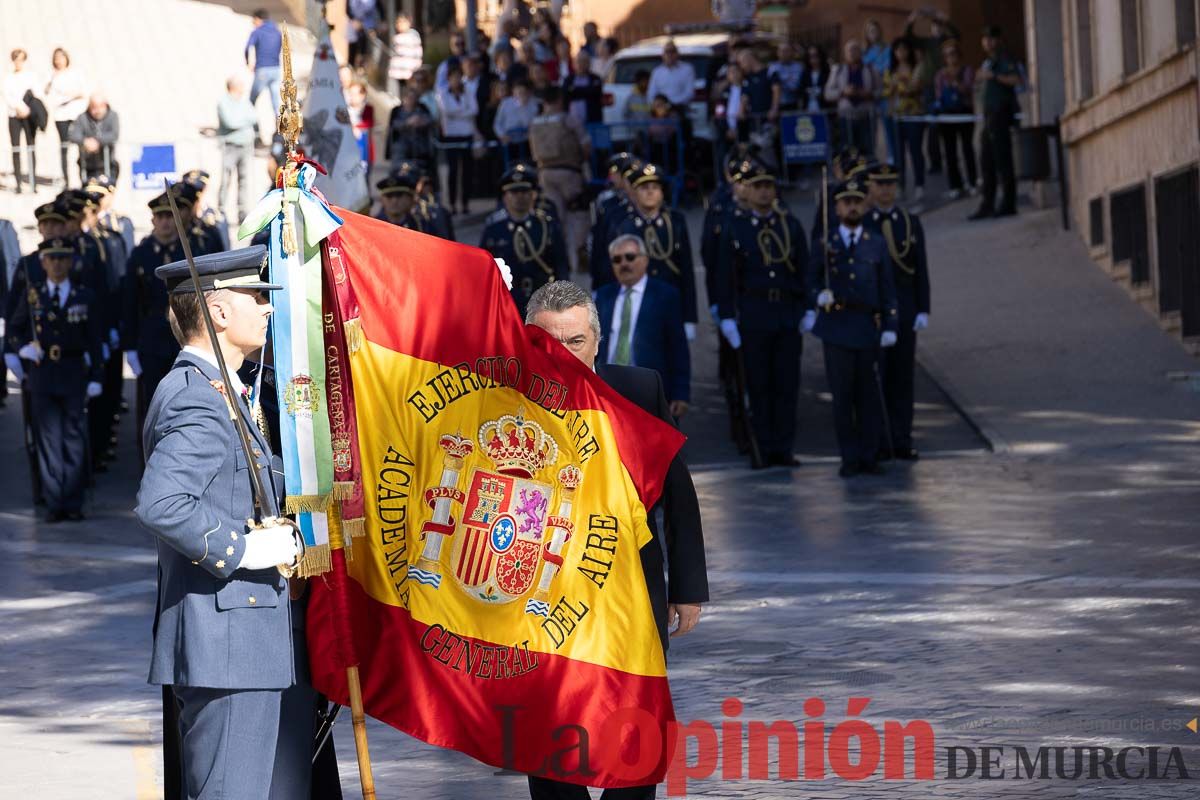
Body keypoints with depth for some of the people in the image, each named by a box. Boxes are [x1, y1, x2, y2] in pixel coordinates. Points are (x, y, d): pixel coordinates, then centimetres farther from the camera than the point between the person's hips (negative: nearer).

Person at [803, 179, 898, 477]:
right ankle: (849, 458, 7)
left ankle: (869, 456, 9)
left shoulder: (877, 244, 8)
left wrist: (890, 326, 1)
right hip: (837, 326, -1)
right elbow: (812, 278, 14)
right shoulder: (826, 243, 6)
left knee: (869, 395, 2)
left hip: (867, 326, 1)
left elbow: (888, 289, 7)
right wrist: (818, 296, -9)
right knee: (842, 394, 0)